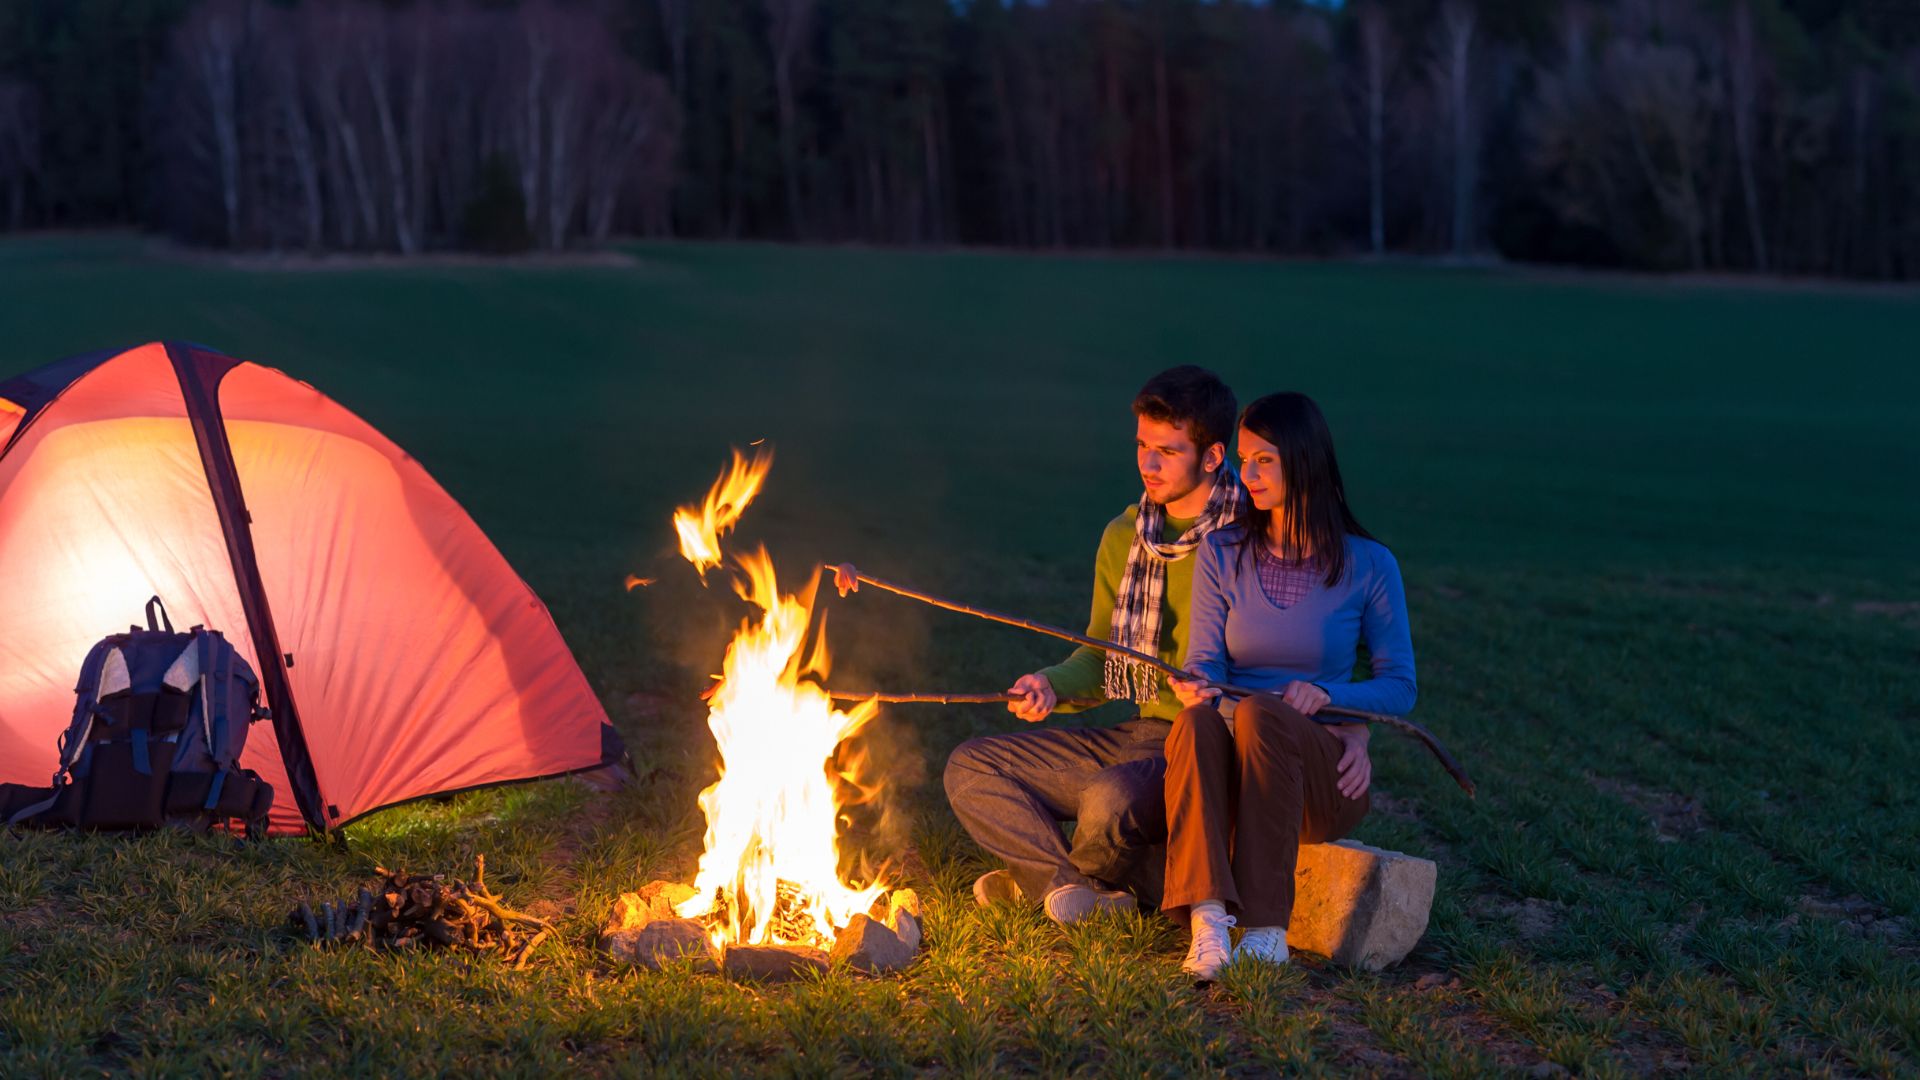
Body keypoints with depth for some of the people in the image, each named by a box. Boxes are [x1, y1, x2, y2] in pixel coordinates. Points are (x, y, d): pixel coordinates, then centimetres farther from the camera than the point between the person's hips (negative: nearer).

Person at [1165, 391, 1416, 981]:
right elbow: (1206, 661, 2)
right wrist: (1197, 688, -23)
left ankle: (1267, 928, -38)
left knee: (1262, 713, -35)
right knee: (1198, 721, -33)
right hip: (1233, 774, 2)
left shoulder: (1369, 564, 2)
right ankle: (1208, 922, -49)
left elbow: (1400, 687, 4)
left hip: (1325, 776, -2)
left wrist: (1326, 695, -15)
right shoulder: (1222, 552, 9)